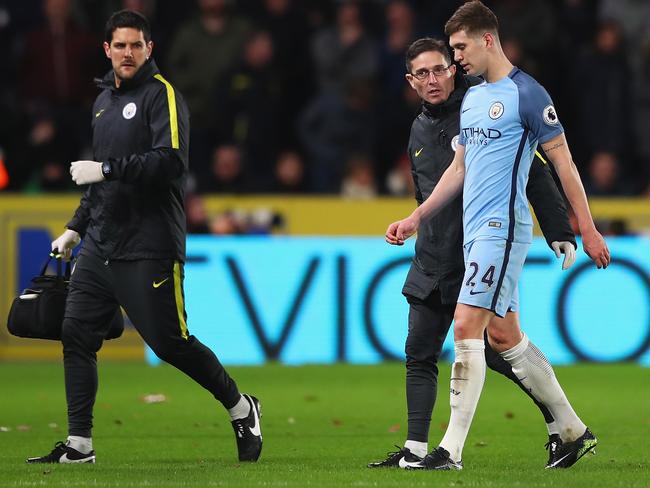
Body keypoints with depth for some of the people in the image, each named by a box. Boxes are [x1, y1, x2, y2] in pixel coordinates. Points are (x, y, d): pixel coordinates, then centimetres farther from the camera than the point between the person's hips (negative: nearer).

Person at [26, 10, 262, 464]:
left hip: (148, 249, -7)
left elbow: (171, 162, -21)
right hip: (100, 245, 7)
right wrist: (77, 226, 24)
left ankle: (242, 409, 16)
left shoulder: (162, 95, -8)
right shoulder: (104, 100, 17)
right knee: (76, 334, 0)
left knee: (169, 342, -5)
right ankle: (79, 445, 5)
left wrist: (107, 169, -22)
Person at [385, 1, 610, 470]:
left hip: (502, 229, -9)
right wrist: (416, 218, 20)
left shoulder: (526, 93, -9)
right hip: (477, 231, 9)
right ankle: (574, 431, 20)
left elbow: (563, 161, -8)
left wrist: (588, 230, -8)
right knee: (503, 335, 11)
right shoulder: (472, 98, 16)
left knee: (467, 326, -15)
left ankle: (452, 449, -15)